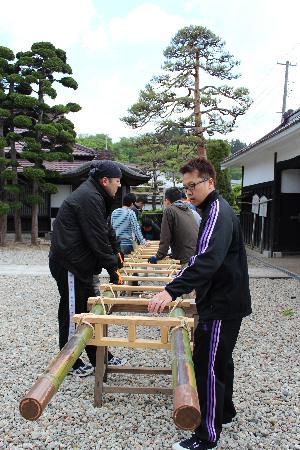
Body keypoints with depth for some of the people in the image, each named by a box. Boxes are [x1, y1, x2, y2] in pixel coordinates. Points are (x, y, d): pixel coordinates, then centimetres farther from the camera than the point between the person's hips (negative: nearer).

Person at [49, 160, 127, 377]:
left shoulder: (94, 196, 13)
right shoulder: (89, 198, -20)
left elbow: (106, 230, 17)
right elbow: (97, 239, -23)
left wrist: (116, 253, 12)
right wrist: (112, 268, -16)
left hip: (79, 263, 11)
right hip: (69, 264, -11)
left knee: (91, 310, 15)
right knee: (72, 313, 3)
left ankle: (99, 358, 27)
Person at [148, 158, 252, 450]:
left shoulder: (218, 212, -20)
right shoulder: (215, 210, 13)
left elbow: (207, 259, -35)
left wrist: (172, 291, -41)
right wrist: (183, 280, 23)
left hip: (221, 305, -11)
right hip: (224, 301, 11)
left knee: (207, 366, -1)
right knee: (220, 360, 24)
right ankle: (224, 411, 43)